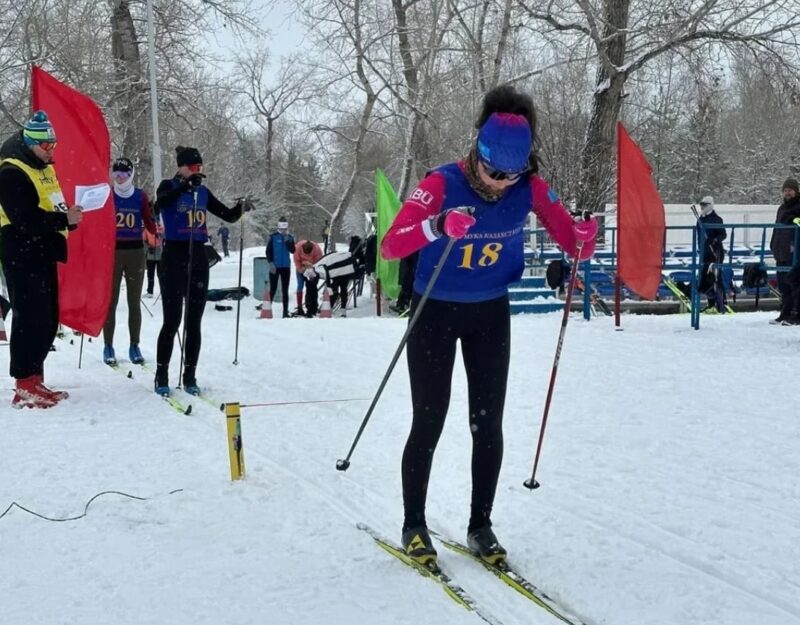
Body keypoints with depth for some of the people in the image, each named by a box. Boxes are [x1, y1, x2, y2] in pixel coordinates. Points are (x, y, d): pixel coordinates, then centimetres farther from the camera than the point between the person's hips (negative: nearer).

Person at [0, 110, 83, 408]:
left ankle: (35, 380, 21)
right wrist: (63, 219, -25)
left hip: (44, 256, 9)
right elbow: (25, 219, -22)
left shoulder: (45, 169, 17)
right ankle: (25, 388, -5)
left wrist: (70, 217, 2)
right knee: (31, 321, -10)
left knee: (48, 321, 11)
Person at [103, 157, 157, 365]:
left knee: (134, 302, 5)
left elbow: (149, 224, 5)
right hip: (113, 251, -1)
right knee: (111, 301, 1)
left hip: (136, 252, 1)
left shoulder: (141, 196, 5)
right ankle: (108, 346, 7)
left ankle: (134, 346, 12)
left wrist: (158, 230, -13)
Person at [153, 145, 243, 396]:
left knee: (194, 322, 6)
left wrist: (242, 207, -7)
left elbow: (229, 216, 14)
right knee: (172, 320, -6)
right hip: (174, 256, -5)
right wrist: (186, 184, -38)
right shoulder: (169, 186, -2)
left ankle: (190, 377, 13)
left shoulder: (203, 191, 12)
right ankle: (161, 377, 3)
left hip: (198, 257, 5)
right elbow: (160, 203, -26)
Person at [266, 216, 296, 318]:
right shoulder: (273, 237, -2)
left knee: (285, 290, 6)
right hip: (275, 266, -3)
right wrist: (271, 263, -13)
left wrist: (287, 241, -14)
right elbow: (268, 251, -4)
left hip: (286, 267, 3)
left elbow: (293, 251, -4)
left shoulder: (290, 237, 7)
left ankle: (285, 312, 9)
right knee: (273, 289, -2)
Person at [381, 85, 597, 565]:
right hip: (436, 312, -3)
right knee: (429, 423, -1)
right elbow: (390, 247, -31)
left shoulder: (530, 187, -13)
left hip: (491, 314, 3)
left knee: (488, 423, 5)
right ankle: (414, 526, 14)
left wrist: (584, 238, -34)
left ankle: (481, 525, 19)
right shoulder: (442, 184, -23)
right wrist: (437, 226, -48)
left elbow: (572, 242, -10)